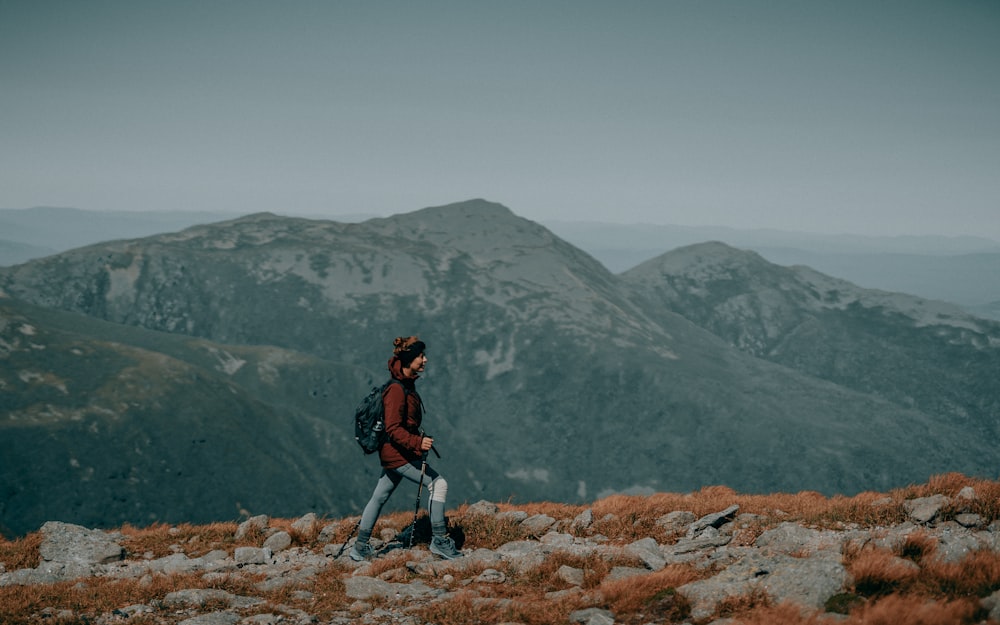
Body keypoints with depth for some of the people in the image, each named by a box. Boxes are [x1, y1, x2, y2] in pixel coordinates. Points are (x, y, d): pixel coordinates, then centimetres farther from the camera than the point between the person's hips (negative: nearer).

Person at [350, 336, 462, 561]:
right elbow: (393, 429, -25)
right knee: (438, 484, -9)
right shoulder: (396, 390, -20)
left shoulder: (407, 385, 11)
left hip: (393, 454, 10)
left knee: (379, 498, 14)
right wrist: (417, 442, -34)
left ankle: (360, 548, 21)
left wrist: (419, 440, 25)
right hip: (398, 455, -10)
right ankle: (440, 541, -5)